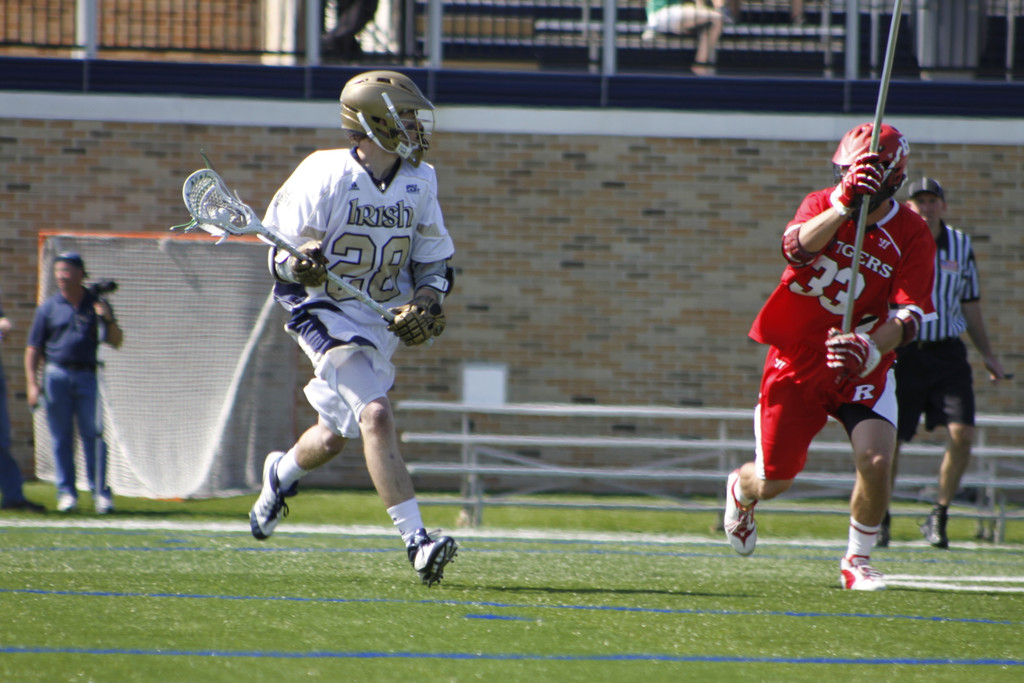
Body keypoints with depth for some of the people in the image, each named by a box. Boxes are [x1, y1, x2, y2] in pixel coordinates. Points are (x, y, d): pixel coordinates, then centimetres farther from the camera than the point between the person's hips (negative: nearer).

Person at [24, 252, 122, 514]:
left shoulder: (97, 304, 8)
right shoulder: (48, 308, 7)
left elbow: (116, 342, 6)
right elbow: (33, 349, 7)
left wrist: (108, 319, -13)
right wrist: (32, 384, -3)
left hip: (87, 377, 0)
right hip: (56, 376, 0)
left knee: (93, 435, -4)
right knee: (61, 437, 2)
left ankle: (100, 492, -2)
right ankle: (66, 492, 6)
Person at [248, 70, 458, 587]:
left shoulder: (419, 183, 0)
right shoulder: (323, 178, -16)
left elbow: (435, 263, 11)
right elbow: (281, 261, -10)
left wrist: (425, 303, -9)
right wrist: (300, 266, -33)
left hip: (381, 321, 6)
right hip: (326, 316, -6)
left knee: (335, 436, 17)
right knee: (375, 416, -23)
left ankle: (281, 475, 52)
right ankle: (416, 541, -27)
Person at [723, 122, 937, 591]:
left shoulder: (911, 237, -10)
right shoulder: (822, 205, -8)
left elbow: (909, 316, -20)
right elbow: (796, 248, -31)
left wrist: (868, 350, -39)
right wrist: (843, 204, -46)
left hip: (863, 370, 0)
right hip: (797, 361, 0)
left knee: (875, 461, -21)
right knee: (773, 481, 6)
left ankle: (857, 560, 4)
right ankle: (740, 490, 46)